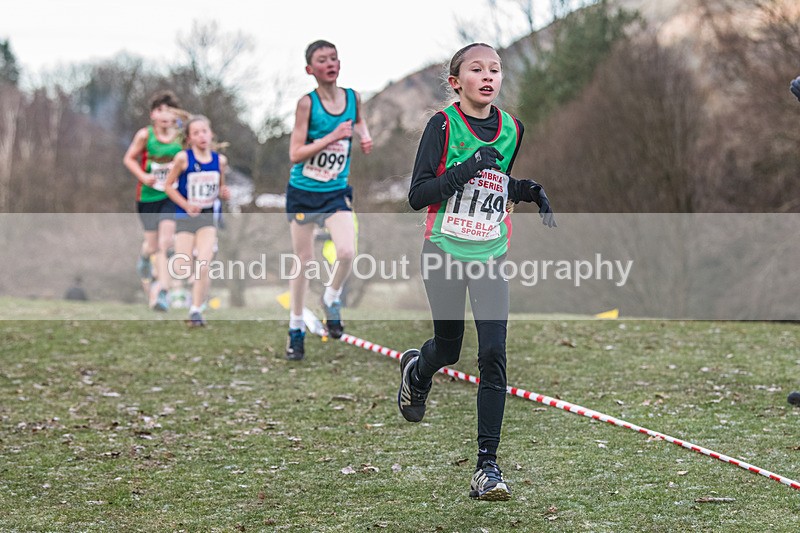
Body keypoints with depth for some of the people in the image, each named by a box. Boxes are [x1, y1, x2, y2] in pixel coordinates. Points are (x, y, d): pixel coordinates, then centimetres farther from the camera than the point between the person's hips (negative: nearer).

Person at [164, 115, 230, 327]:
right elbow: (169, 185, -1)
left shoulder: (220, 160, 2)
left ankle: (196, 310, -8)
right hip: (185, 217, -2)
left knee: (203, 264, -16)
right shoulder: (183, 158, -8)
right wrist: (186, 205, -12)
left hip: (208, 217, 2)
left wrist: (223, 193, -7)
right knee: (182, 270, -6)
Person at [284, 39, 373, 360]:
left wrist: (364, 135, 4)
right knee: (303, 260, 6)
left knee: (347, 252, -19)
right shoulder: (307, 104, -13)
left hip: (336, 193, 2)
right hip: (303, 192, -2)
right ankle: (296, 328, 22)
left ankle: (332, 299, 11)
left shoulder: (352, 97, -1)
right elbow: (295, 154, -17)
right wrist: (332, 137, -23)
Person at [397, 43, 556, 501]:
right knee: (448, 348, 14)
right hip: (444, 252, -2)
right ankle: (416, 371, 53)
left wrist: (533, 191, 1)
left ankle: (488, 465, -9)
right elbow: (418, 196, -12)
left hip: (490, 256, 2)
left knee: (493, 356, -11)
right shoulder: (443, 125, -7)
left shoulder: (512, 129, 5)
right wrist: (467, 168, -24)